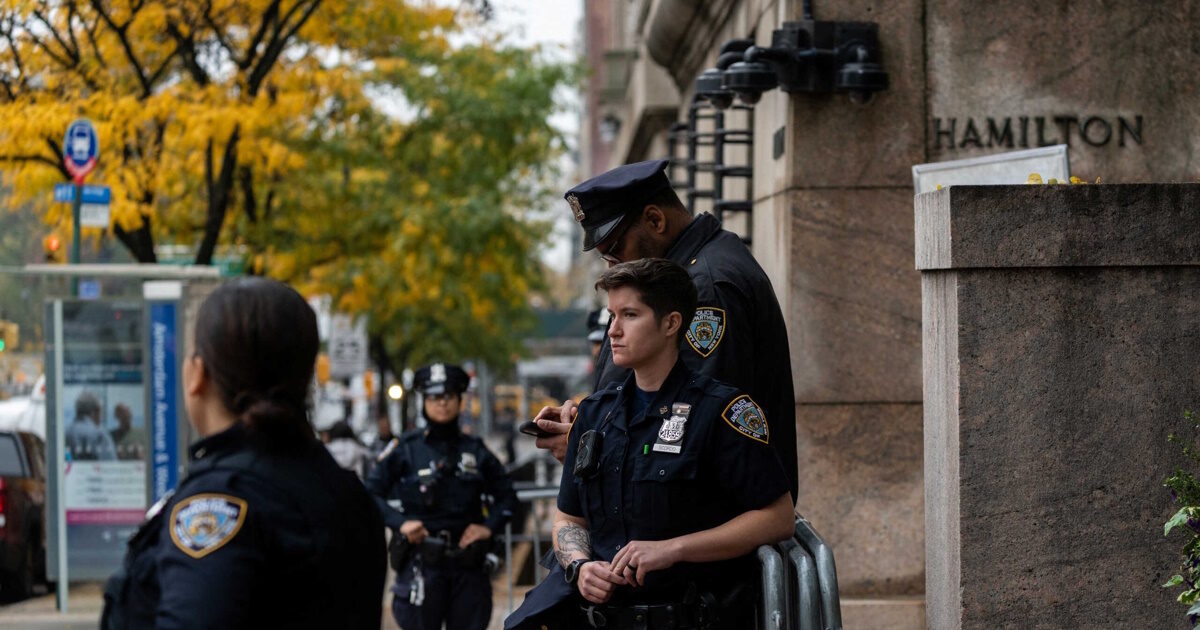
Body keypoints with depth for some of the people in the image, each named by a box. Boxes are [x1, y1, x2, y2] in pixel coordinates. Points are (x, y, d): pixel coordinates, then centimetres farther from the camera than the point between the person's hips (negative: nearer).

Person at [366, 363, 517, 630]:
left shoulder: (475, 450, 11)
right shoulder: (405, 448, 1)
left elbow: (506, 494, 21)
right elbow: (372, 492, 0)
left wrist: (489, 526, 4)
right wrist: (400, 523, -14)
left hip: (468, 561, 3)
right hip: (421, 558, -3)